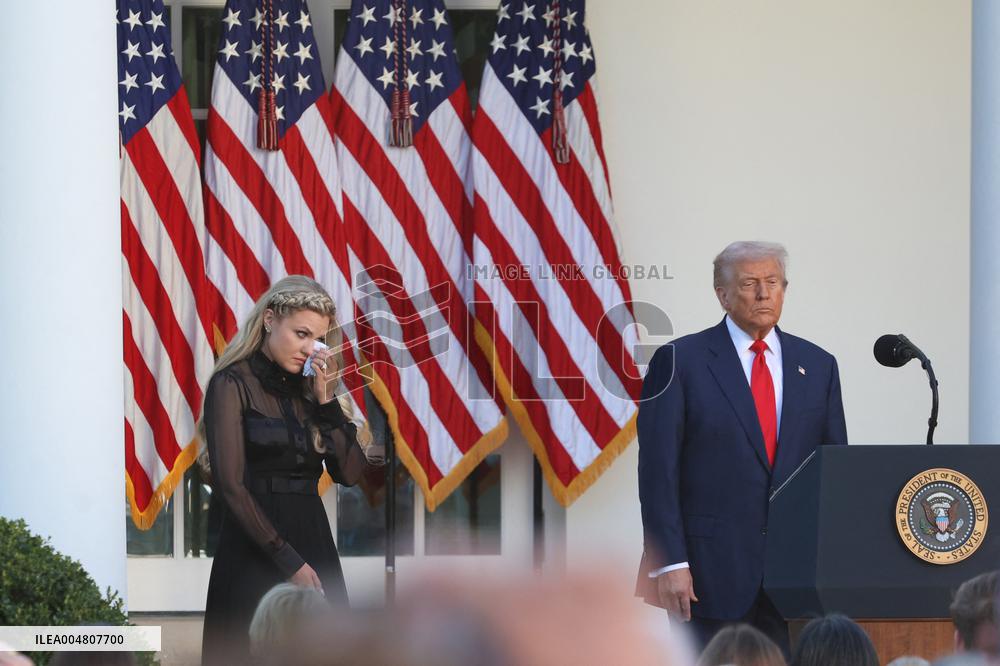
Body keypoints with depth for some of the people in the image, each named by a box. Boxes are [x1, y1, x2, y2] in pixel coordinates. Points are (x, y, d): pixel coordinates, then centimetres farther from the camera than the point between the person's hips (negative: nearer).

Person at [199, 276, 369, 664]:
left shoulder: (306, 388, 13)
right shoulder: (234, 384, -6)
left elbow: (350, 473, 6)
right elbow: (230, 485, -13)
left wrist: (325, 400, -3)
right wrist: (287, 561, -16)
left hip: (314, 542, 6)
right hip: (256, 552, -6)